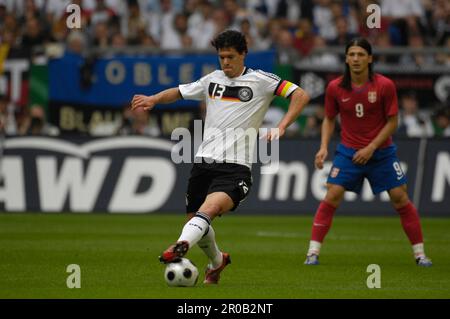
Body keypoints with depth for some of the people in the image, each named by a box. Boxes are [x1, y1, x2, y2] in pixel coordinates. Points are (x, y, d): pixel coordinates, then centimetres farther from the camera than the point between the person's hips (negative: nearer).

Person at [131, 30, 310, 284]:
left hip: (235, 167, -6)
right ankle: (217, 261, 39)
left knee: (209, 209, -31)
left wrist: (281, 128, -15)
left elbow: (301, 96, -3)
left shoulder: (260, 80, 1)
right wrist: (153, 99, 7)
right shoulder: (212, 80, 16)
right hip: (204, 162, 6)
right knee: (195, 222, 10)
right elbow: (178, 92, 28)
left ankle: (181, 247, -55)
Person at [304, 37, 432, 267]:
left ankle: (420, 254, 9)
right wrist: (324, 147, -9)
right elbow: (329, 119, 6)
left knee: (400, 198, -3)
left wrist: (371, 148, -15)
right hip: (349, 151, 1)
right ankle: (313, 252, -6)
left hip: (381, 151, -1)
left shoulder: (385, 85, -12)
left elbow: (392, 122, -7)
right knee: (332, 196, -12)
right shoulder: (335, 88, -7)